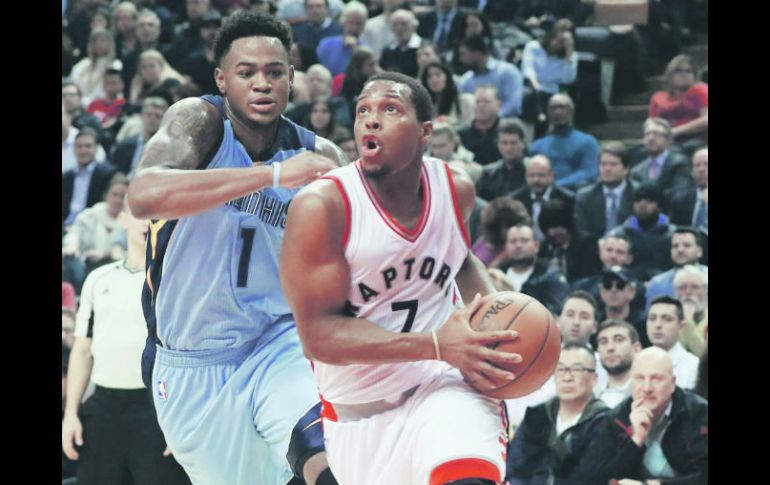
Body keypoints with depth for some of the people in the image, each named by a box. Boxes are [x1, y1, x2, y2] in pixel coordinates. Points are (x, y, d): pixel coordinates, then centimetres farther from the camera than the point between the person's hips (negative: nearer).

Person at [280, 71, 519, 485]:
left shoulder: (456, 189, -2)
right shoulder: (321, 206, -18)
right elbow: (318, 334, -21)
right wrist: (435, 345, -30)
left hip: (444, 388, 1)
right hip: (357, 411, -1)